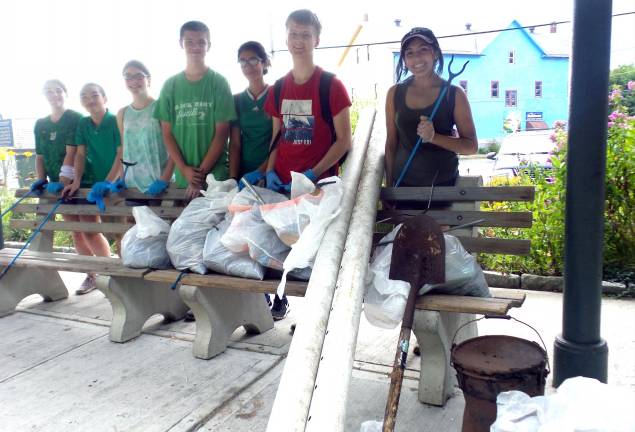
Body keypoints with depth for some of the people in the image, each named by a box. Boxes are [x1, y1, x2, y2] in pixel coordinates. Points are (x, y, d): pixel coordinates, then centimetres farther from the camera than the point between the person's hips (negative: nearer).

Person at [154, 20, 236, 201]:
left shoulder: (219, 82, 0)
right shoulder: (170, 85, 7)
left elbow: (222, 133, -5)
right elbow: (167, 133, 6)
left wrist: (202, 172, -10)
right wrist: (184, 169, -7)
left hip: (216, 175, -2)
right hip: (182, 176, 2)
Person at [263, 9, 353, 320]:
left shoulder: (331, 86, -4)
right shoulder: (278, 89, 11)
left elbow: (344, 141, -7)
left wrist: (313, 174, -16)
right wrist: (270, 171, 1)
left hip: (319, 183, -4)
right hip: (281, 183, 5)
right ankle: (279, 300, 28)